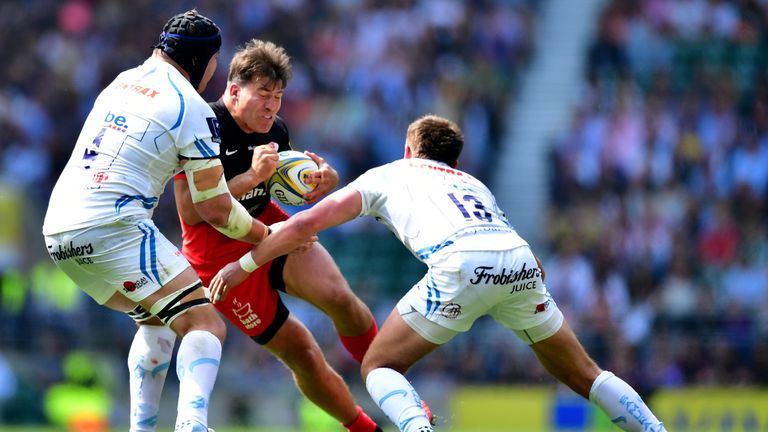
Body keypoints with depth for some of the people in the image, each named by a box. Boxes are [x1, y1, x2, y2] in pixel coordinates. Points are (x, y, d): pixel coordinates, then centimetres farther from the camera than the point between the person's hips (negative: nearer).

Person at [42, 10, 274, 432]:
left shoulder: (122, 82, 19)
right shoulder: (193, 110, -3)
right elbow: (215, 209, 0)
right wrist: (267, 236, 18)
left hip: (58, 229, 8)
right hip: (111, 227, -8)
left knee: (156, 318, 26)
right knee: (205, 323, -9)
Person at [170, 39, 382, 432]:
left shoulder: (275, 131, -1)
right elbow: (190, 212, -26)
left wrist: (323, 181, -9)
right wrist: (252, 176, -32)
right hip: (219, 255, -5)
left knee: (339, 297, -24)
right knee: (300, 353, -4)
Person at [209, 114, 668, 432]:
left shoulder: (388, 175, 30)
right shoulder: (474, 184, 39)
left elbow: (305, 224, 22)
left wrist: (242, 266, 30)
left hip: (462, 266, -4)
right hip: (521, 261, 4)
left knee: (380, 366, 11)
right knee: (583, 375, 22)